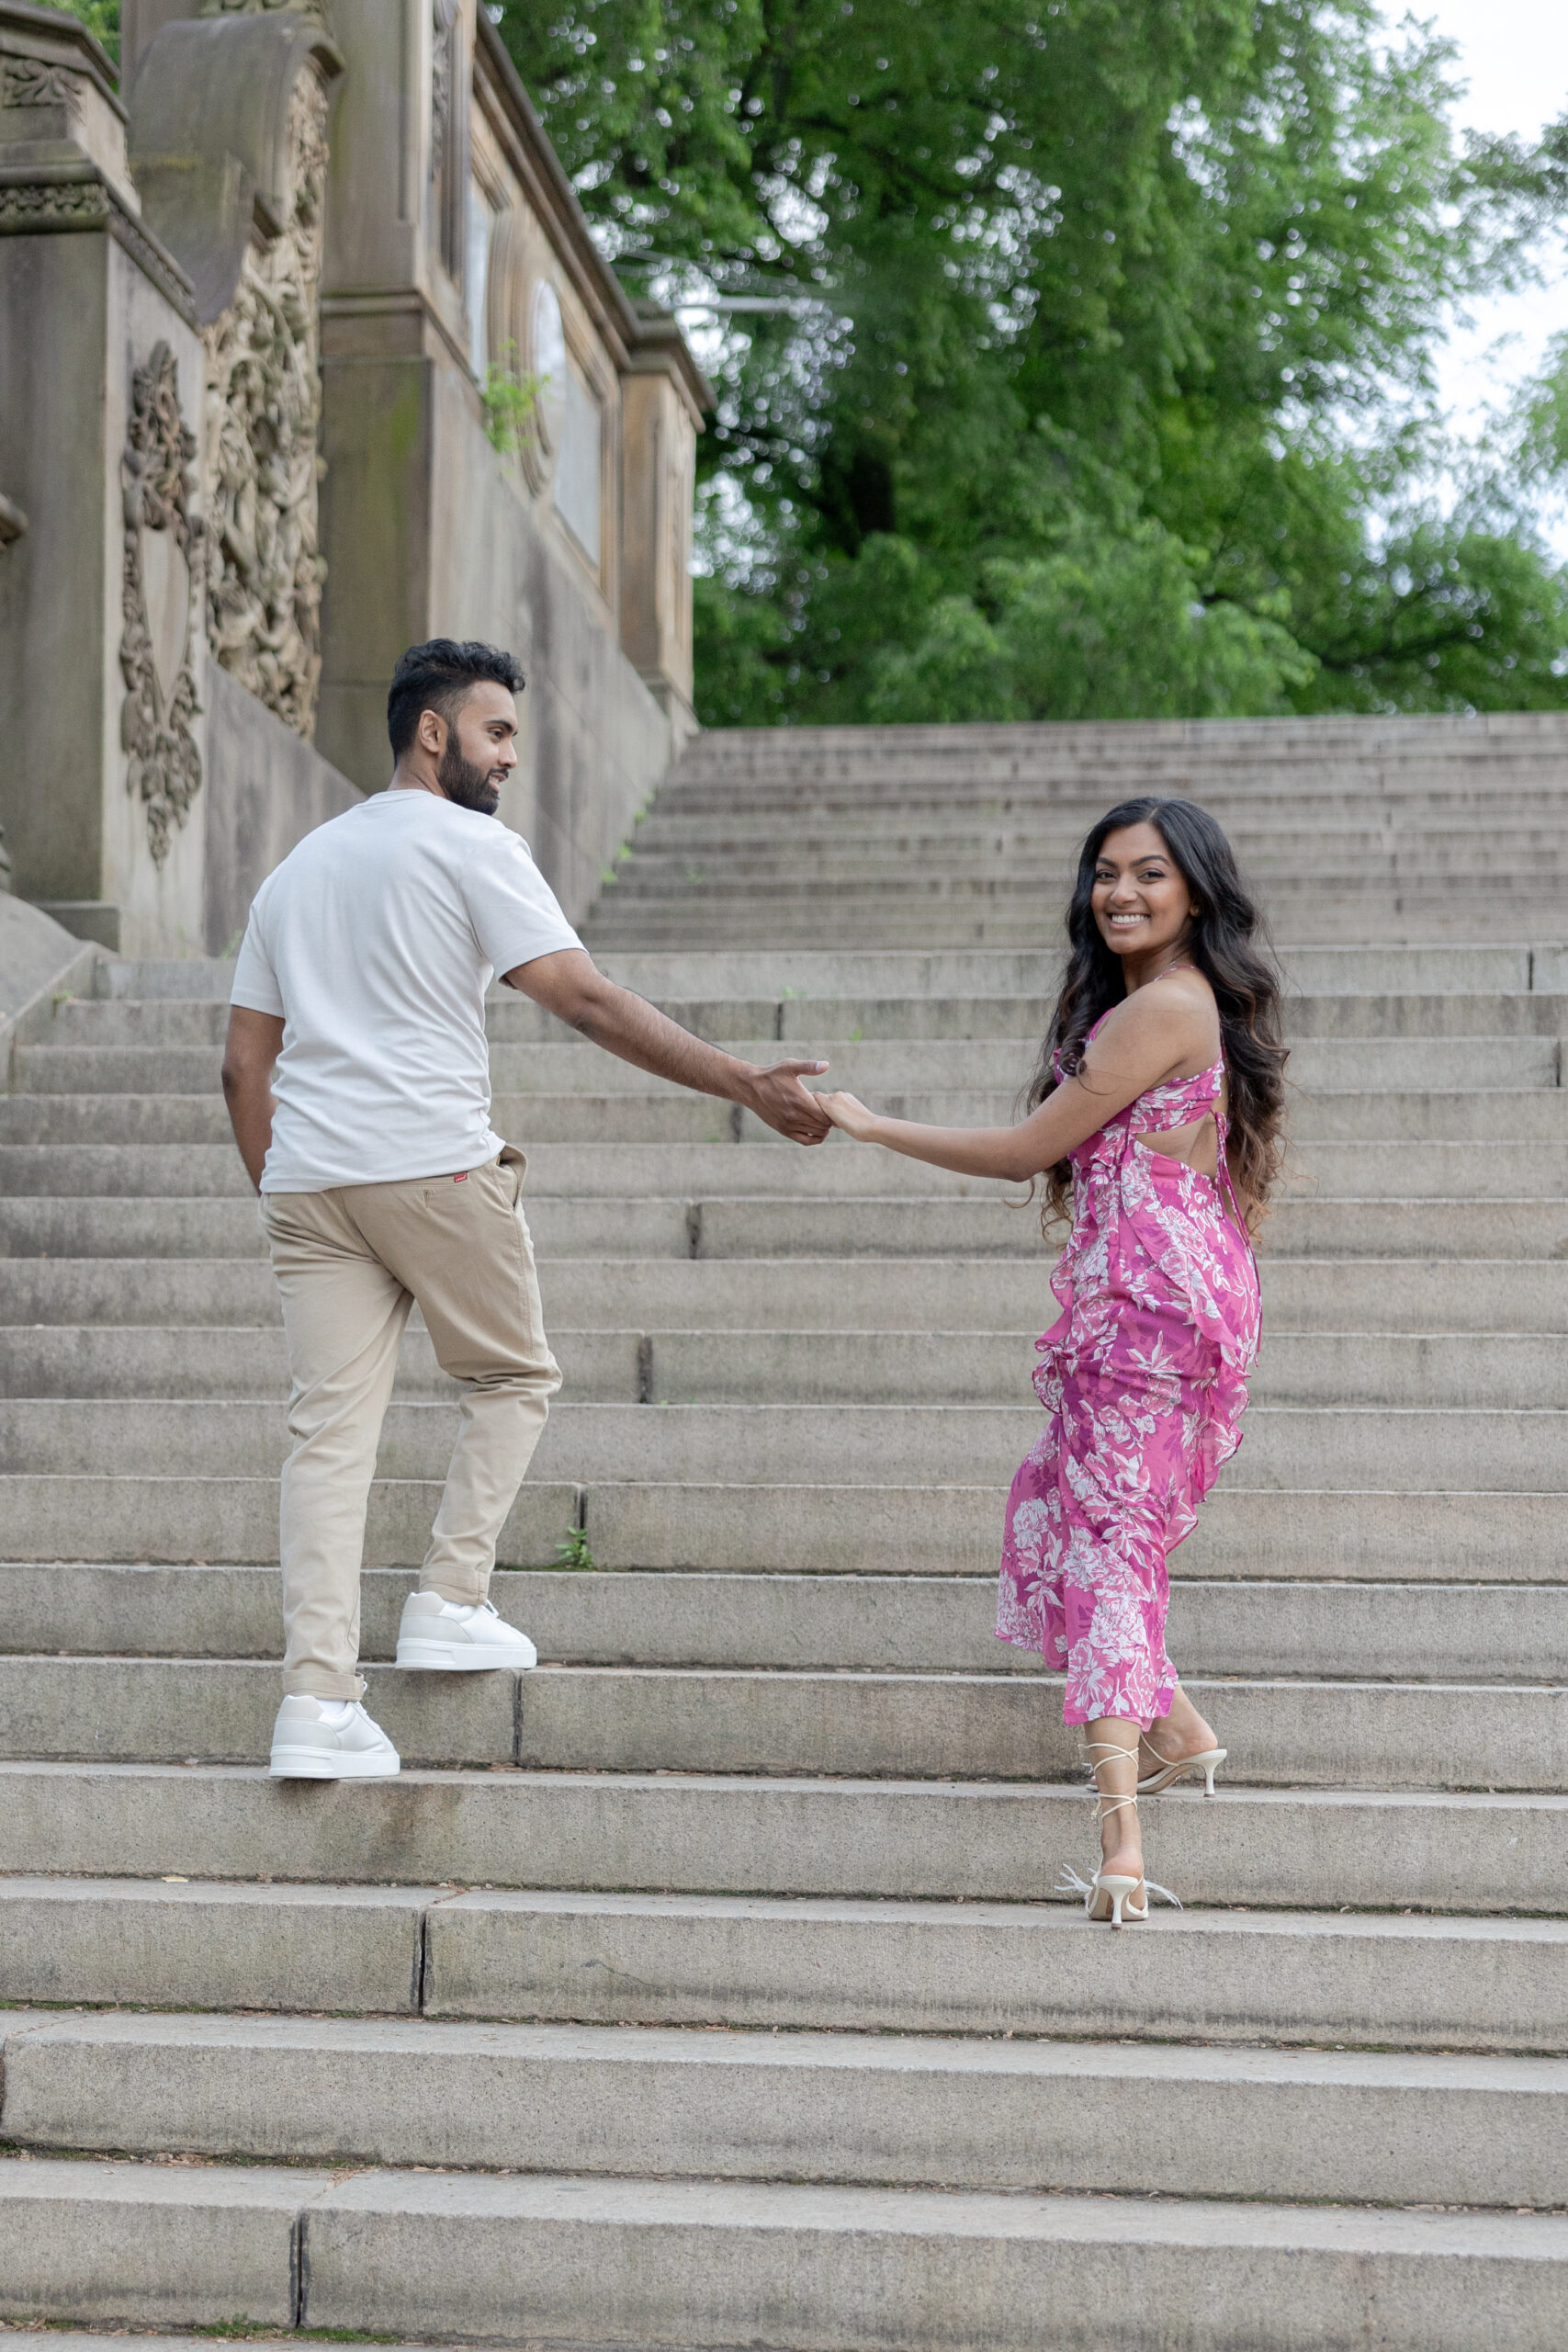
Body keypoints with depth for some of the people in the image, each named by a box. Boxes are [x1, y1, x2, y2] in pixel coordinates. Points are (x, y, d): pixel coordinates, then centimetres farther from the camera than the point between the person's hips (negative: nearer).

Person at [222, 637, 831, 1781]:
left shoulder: (298, 867, 21)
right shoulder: (469, 845, -1)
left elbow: (245, 1063, 19)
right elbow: (588, 1001, -11)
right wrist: (747, 1083, -11)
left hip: (307, 1175, 6)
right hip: (434, 1163, -6)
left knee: (331, 1428, 2)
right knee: (514, 1377, 15)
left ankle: (317, 1699, -4)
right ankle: (451, 1603, 7)